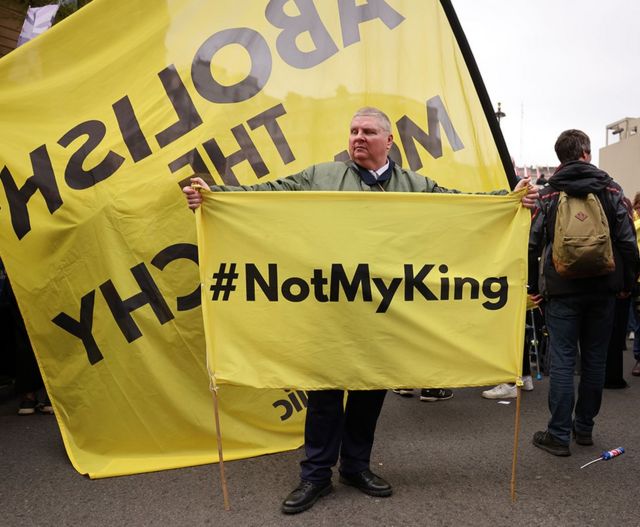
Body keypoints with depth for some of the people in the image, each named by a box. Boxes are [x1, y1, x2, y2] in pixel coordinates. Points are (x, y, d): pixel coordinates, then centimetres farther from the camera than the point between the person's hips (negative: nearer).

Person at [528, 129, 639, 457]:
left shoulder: (547, 195, 0)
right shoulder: (610, 190, 2)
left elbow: (532, 246, -2)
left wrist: (534, 286, 7)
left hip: (562, 291, -2)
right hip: (603, 289, 2)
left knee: (562, 361, 0)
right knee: (595, 359, 12)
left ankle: (559, 435, 4)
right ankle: (584, 427, 23)